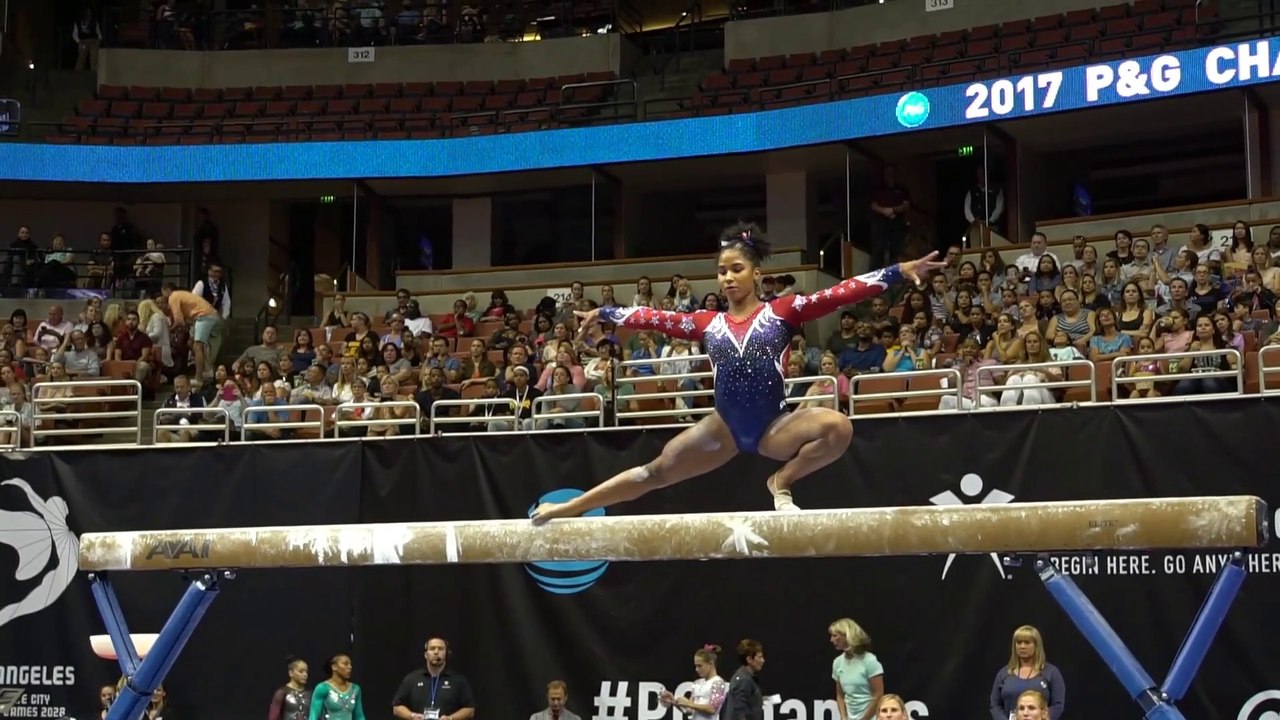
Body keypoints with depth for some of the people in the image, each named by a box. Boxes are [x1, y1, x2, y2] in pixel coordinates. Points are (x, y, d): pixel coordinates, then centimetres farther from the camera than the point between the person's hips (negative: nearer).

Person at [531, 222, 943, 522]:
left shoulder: (782, 312, -1)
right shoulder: (707, 324, 8)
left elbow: (839, 294, -9)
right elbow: (653, 318, 13)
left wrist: (898, 272, -17)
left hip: (774, 426, -2)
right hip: (726, 429, 2)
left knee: (838, 427, -29)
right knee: (656, 472, 5)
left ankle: (782, 483, -8)